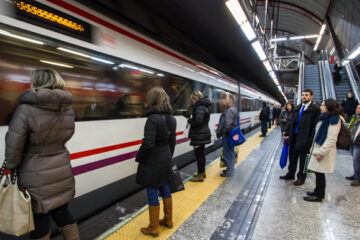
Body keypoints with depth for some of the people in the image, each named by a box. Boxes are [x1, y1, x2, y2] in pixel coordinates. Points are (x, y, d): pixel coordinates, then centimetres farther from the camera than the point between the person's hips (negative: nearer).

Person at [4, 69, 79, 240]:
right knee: (62, 213, 21)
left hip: (37, 176, -5)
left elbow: (13, 147, -12)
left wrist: (11, 168, 2)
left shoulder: (25, 110, -18)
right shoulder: (68, 109, -2)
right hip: (62, 171, 5)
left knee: (39, 220, 14)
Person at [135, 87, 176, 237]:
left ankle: (153, 228, 24)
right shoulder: (171, 119, 3)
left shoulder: (153, 119, -21)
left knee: (152, 194, 7)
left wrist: (138, 158, -8)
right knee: (165, 189, 21)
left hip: (152, 162, -8)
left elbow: (148, 144, -23)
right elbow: (172, 142, 9)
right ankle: (168, 220, 38)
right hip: (165, 159, 8)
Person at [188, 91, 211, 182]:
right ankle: (202, 172, 32)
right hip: (203, 134, 10)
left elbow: (198, 121, -28)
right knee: (201, 154, 19)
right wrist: (192, 119, 7)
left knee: (199, 155, 0)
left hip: (199, 136, -10)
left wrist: (189, 120, -12)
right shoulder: (204, 106, 13)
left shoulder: (199, 108, -18)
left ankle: (200, 176, 11)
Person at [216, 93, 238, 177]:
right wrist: (220, 130, 11)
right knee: (231, 152, 19)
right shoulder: (234, 109, 11)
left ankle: (229, 172, 12)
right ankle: (230, 168, 33)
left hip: (228, 135, -10)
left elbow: (228, 125, -30)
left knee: (228, 153, 1)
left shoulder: (229, 110, -22)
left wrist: (221, 132, -14)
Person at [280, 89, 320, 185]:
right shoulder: (297, 108, 12)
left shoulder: (315, 109, -7)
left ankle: (301, 178, 24)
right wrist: (287, 133, 9)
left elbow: (315, 125, -12)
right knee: (292, 157, 16)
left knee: (303, 159, 9)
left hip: (305, 139, -6)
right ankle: (291, 174, 32)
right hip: (294, 137, 6)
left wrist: (311, 139, -16)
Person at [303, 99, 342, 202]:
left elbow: (331, 139, -19)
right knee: (318, 173, 15)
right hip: (318, 148, 9)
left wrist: (322, 152, -20)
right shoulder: (325, 118, 15)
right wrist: (314, 148, 19)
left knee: (320, 173, 0)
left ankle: (319, 196, 11)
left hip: (324, 151, -9)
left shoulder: (334, 120, -13)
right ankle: (318, 191, 28)